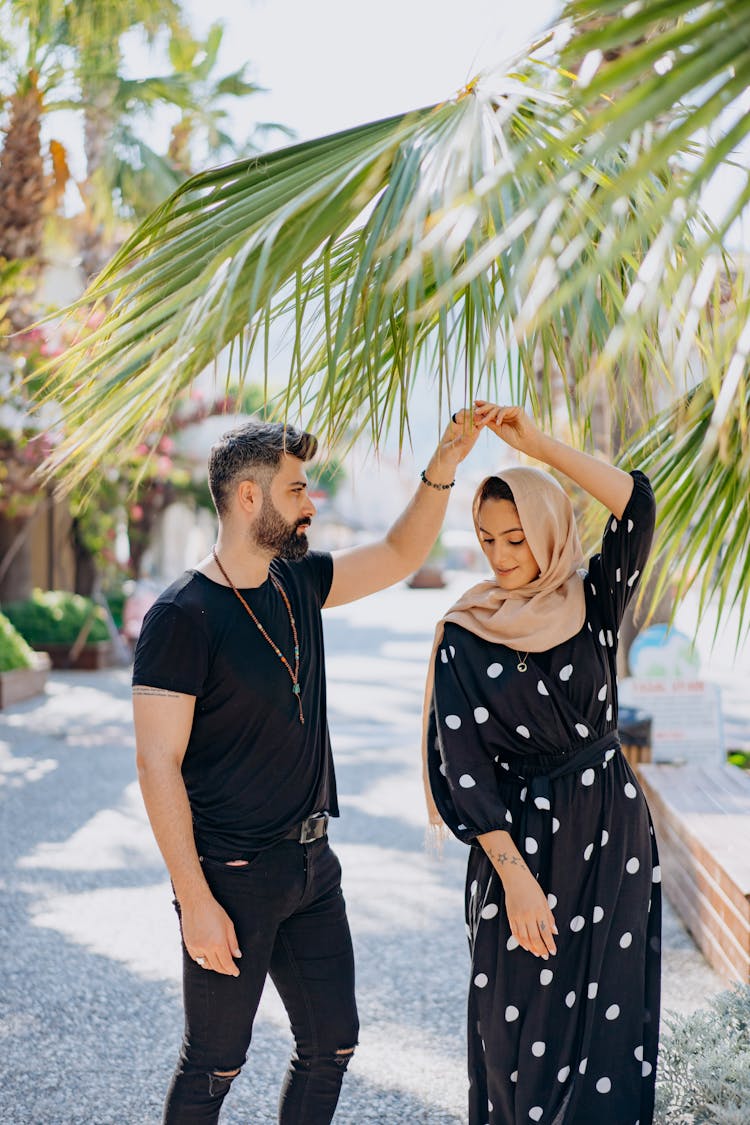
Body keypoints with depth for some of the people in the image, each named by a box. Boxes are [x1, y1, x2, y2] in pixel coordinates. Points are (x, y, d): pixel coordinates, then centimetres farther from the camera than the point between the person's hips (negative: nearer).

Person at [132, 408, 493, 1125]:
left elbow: (399, 555, 16)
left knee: (332, 1044, 14)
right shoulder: (182, 615, -17)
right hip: (232, 876, -7)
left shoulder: (297, 582, 5)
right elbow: (157, 763, -19)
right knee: (214, 1064, 6)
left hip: (311, 862, 7)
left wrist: (441, 470, -1)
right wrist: (194, 900, -21)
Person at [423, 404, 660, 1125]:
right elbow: (464, 768, -9)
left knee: (610, 1007, 5)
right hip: (523, 836, -1)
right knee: (520, 1017, 4)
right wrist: (516, 877, -17)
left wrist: (535, 443, -21)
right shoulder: (465, 636, -4)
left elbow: (636, 506, -17)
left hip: (613, 828, 1)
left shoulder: (593, 603, 0)